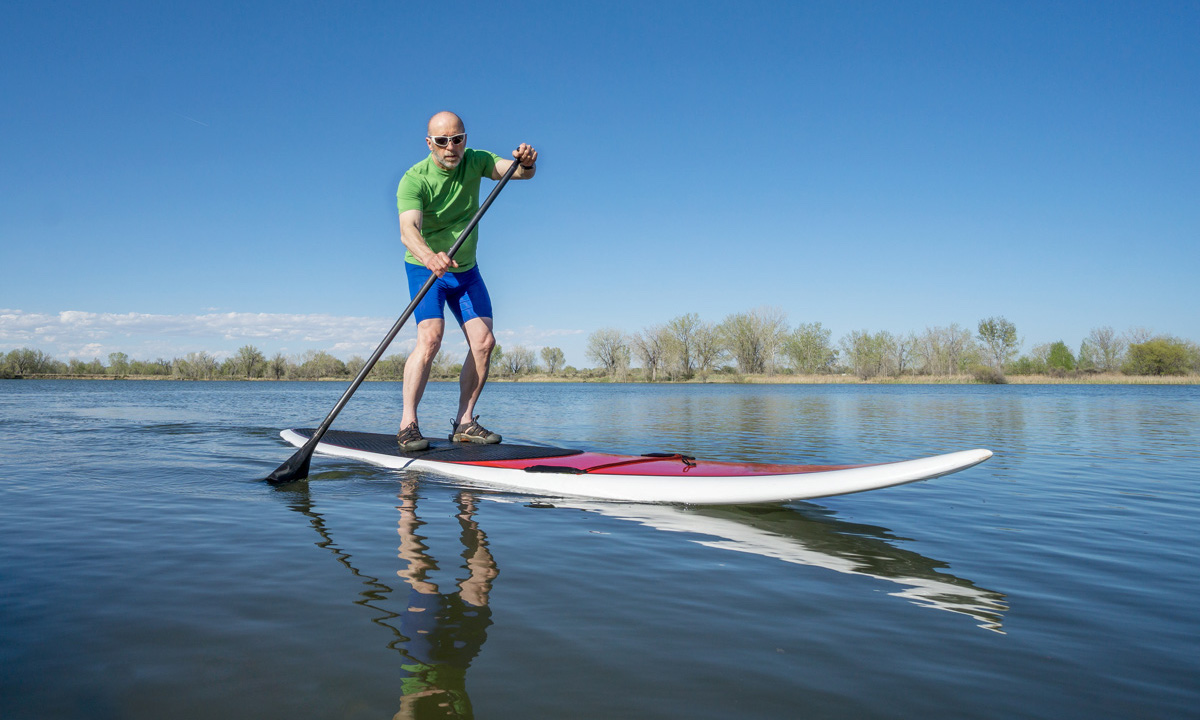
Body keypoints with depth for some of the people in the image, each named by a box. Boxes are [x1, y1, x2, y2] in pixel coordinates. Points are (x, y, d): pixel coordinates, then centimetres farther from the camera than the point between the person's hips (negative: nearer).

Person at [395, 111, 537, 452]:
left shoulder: (474, 162, -7)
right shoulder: (414, 180, -21)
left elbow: (521, 172, -19)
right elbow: (408, 229, -37)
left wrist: (526, 161, -44)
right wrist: (429, 256, -58)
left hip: (465, 269, 5)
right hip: (425, 269, -5)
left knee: (484, 341, -7)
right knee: (430, 336, -24)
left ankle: (464, 422, 2)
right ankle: (407, 424, -19)